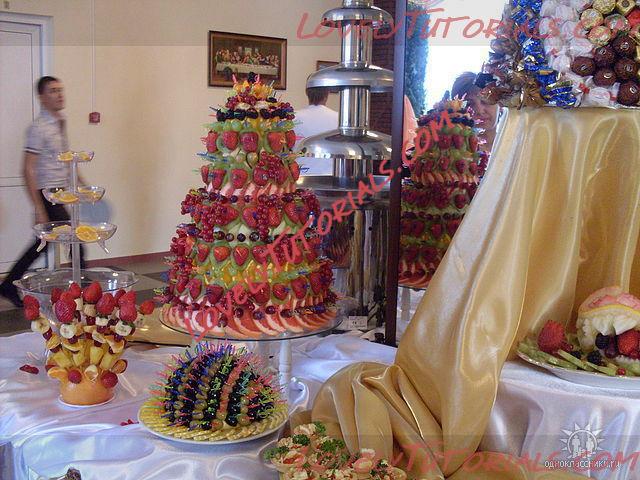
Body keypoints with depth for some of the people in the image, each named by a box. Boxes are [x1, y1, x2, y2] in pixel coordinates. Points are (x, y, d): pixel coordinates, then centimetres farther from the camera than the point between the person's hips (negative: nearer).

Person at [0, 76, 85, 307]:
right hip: (48, 196, -9)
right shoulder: (39, 128, -14)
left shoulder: (60, 123, 13)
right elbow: (28, 170, -17)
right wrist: (39, 209, -20)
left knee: (43, 243, 16)